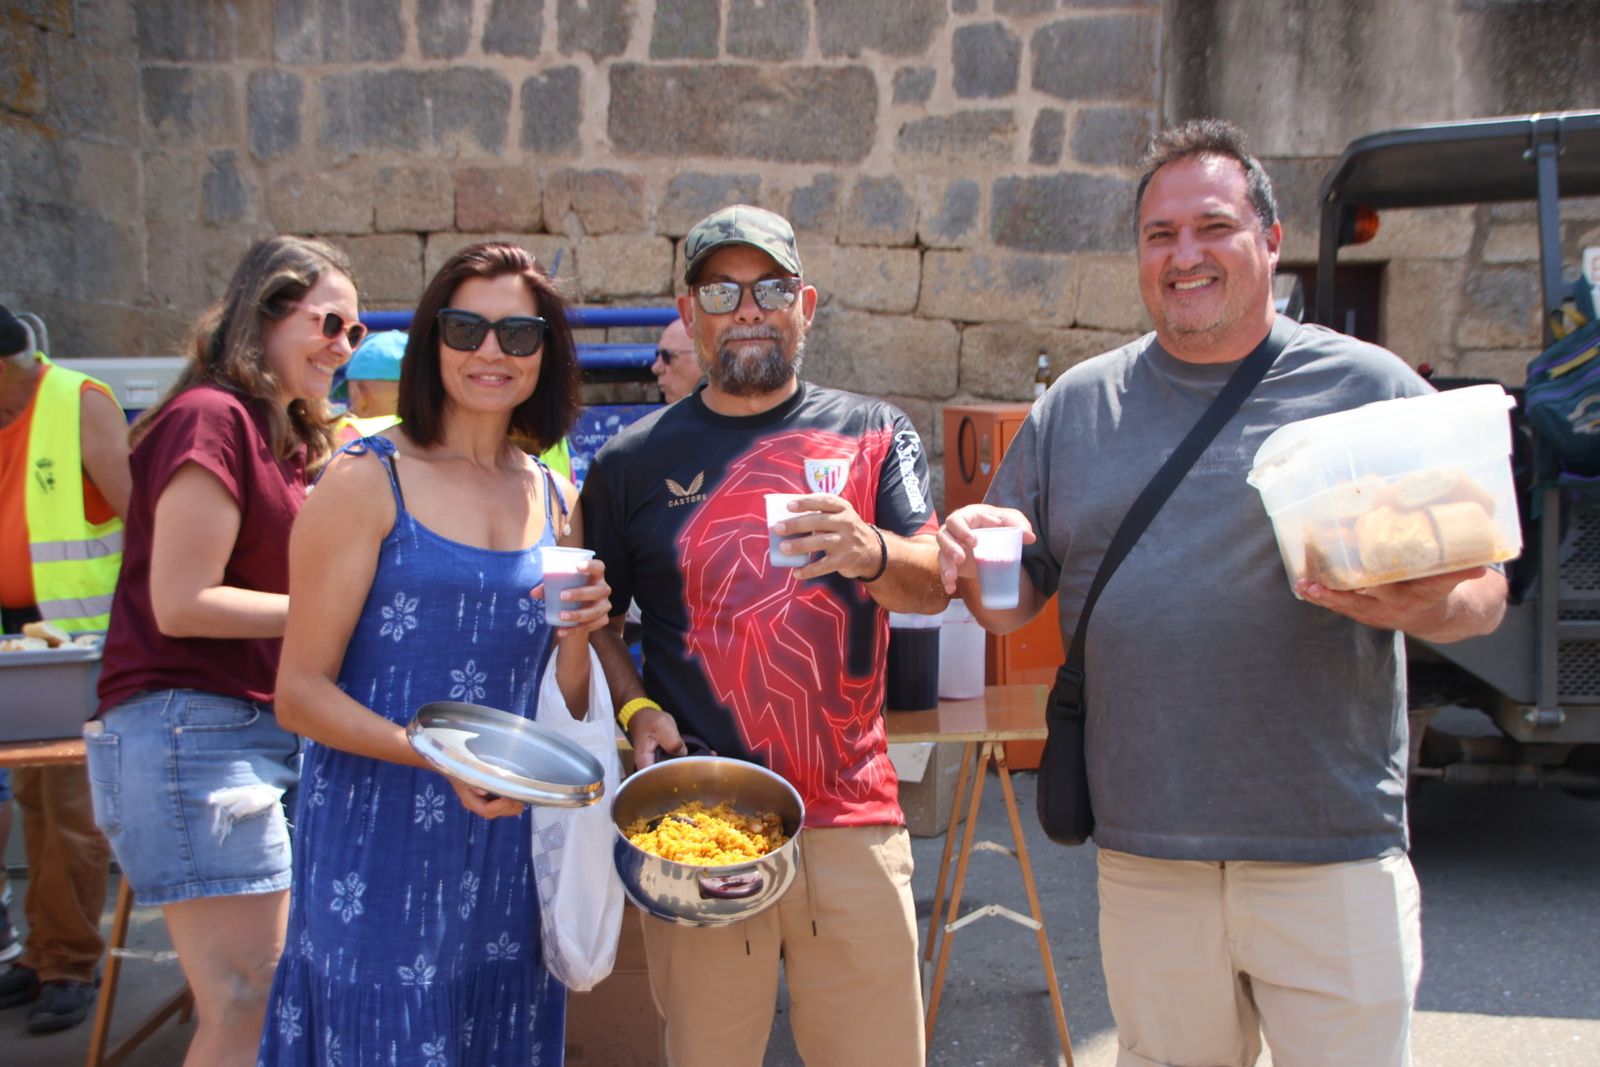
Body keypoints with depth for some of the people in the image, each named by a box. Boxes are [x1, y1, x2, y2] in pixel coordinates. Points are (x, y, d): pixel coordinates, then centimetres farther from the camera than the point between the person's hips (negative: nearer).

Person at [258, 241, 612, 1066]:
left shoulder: (558, 503, 9)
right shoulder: (369, 481, -6)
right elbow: (300, 694, -9)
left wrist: (577, 634, -6)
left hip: (508, 847, 5)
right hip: (379, 849, -5)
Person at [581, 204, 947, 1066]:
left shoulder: (873, 435, 6)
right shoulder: (633, 460, 7)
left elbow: (933, 586, -4)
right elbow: (596, 617, 14)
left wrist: (873, 553, -26)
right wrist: (634, 709, -4)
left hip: (851, 813, 0)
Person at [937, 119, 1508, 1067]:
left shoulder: (1371, 388, 1)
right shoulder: (1077, 406, 8)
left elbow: (1484, 591, 3)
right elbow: (1011, 606, 11)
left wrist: (1426, 607, -20)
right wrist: (977, 566, -12)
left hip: (1333, 855, -2)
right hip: (1144, 855, 2)